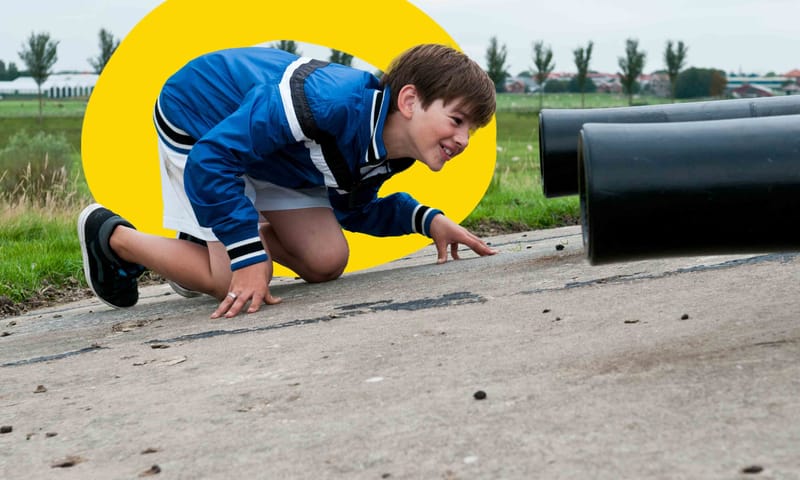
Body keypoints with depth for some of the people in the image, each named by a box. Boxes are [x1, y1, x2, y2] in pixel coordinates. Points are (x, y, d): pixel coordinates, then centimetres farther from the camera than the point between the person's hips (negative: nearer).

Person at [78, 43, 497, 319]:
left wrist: (427, 219, -12)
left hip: (271, 148, 8)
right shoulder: (332, 101, -41)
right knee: (239, 283, -14)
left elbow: (351, 209, 4)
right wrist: (249, 257, -39)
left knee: (326, 264, -4)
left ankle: (208, 240, 20)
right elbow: (211, 157, -39)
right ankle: (110, 236, 7)